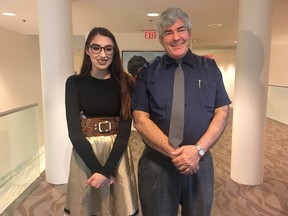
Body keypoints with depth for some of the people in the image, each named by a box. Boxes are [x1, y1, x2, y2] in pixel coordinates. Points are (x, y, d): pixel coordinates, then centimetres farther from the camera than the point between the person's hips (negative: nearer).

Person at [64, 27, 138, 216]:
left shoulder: (124, 83, -2)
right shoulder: (75, 83, -3)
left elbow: (125, 128, -7)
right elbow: (74, 131, -9)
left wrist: (107, 170, -15)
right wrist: (97, 168, -14)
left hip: (117, 153, 1)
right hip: (85, 154, 0)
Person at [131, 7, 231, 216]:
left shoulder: (210, 68, 4)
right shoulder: (148, 72, 0)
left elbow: (222, 113, -2)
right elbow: (140, 119, -7)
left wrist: (198, 149, -16)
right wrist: (173, 152, -18)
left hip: (200, 162, 1)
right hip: (157, 163, -1)